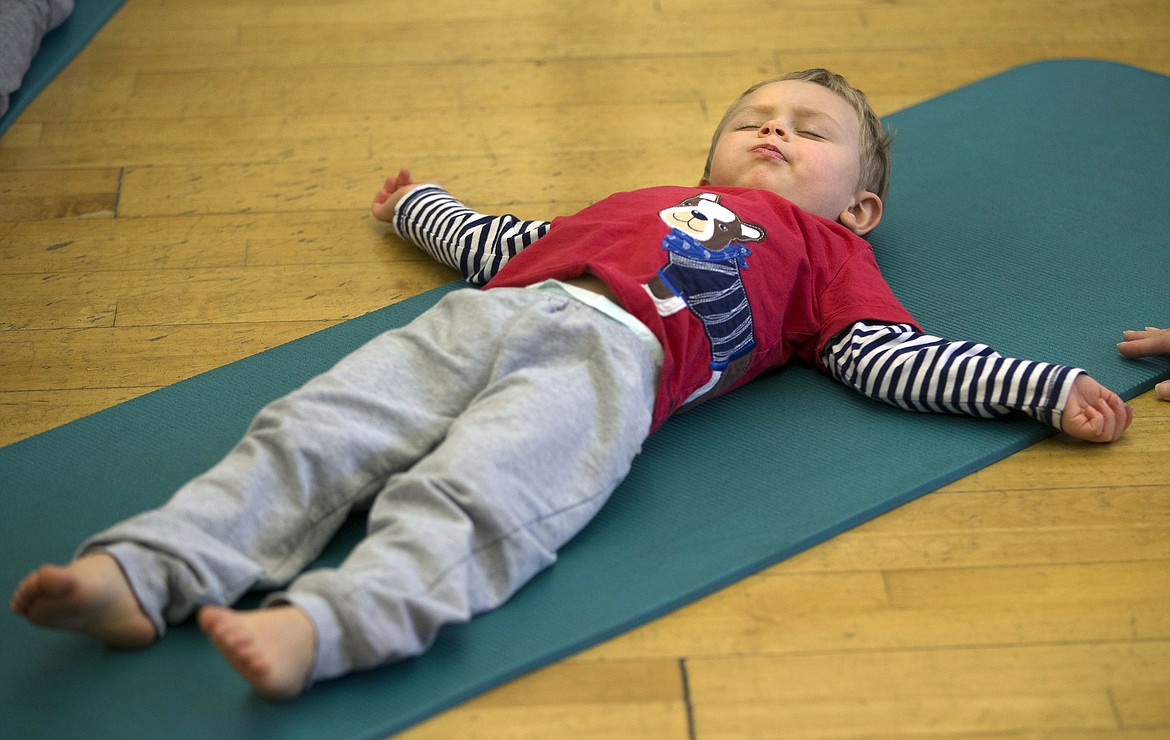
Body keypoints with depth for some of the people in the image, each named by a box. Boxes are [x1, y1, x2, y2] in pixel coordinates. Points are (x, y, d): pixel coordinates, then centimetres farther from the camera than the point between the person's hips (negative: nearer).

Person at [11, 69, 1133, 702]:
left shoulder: (822, 250, 28)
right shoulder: (638, 201, 41)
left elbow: (892, 357, 17)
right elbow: (506, 246, 46)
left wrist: (1049, 390, 10)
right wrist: (419, 208, 60)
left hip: (611, 353, -5)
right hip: (482, 320, 5)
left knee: (466, 499, -31)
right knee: (311, 434, -15)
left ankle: (324, 623, -49)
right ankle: (147, 573, -23)